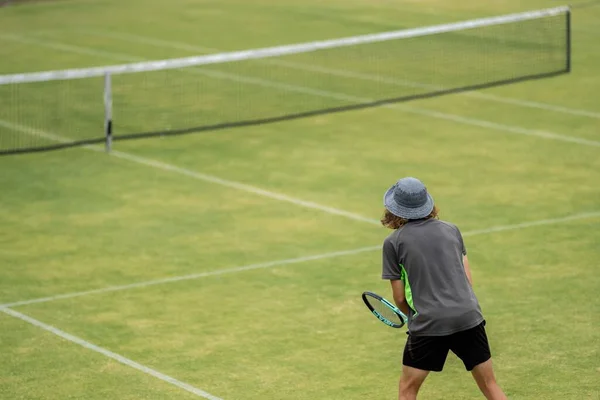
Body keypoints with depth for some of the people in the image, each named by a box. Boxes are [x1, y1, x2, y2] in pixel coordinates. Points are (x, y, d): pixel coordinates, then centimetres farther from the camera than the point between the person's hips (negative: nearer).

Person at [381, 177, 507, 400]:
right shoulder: (451, 230, 12)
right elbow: (468, 281, 13)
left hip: (428, 324, -3)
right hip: (469, 317, 3)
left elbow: (400, 299, 4)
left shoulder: (393, 242, 1)